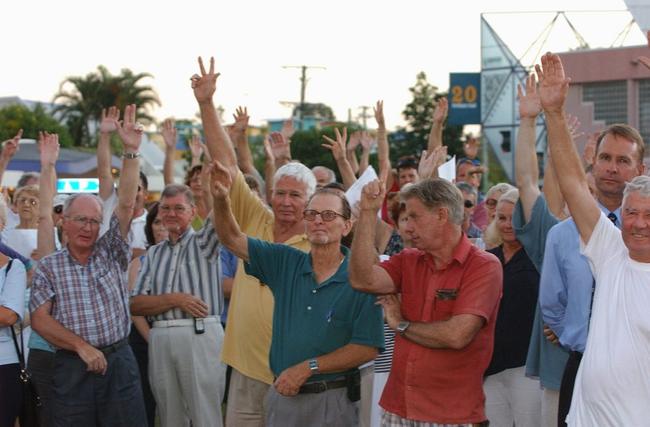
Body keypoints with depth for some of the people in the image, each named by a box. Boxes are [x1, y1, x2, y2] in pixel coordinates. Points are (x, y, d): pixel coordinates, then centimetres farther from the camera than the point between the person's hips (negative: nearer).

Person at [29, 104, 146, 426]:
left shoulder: (110, 252, 8)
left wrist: (131, 152, -12)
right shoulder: (48, 267, 6)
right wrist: (82, 346, -13)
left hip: (118, 361, 1)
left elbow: (126, 204, -3)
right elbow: (39, 319, -2)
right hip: (71, 367, -1)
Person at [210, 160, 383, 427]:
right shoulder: (285, 263, 5)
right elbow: (233, 240, 2)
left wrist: (308, 368, -17)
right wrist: (221, 199, -18)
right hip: (282, 393, 4)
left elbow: (368, 348, -14)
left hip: (332, 399, -4)